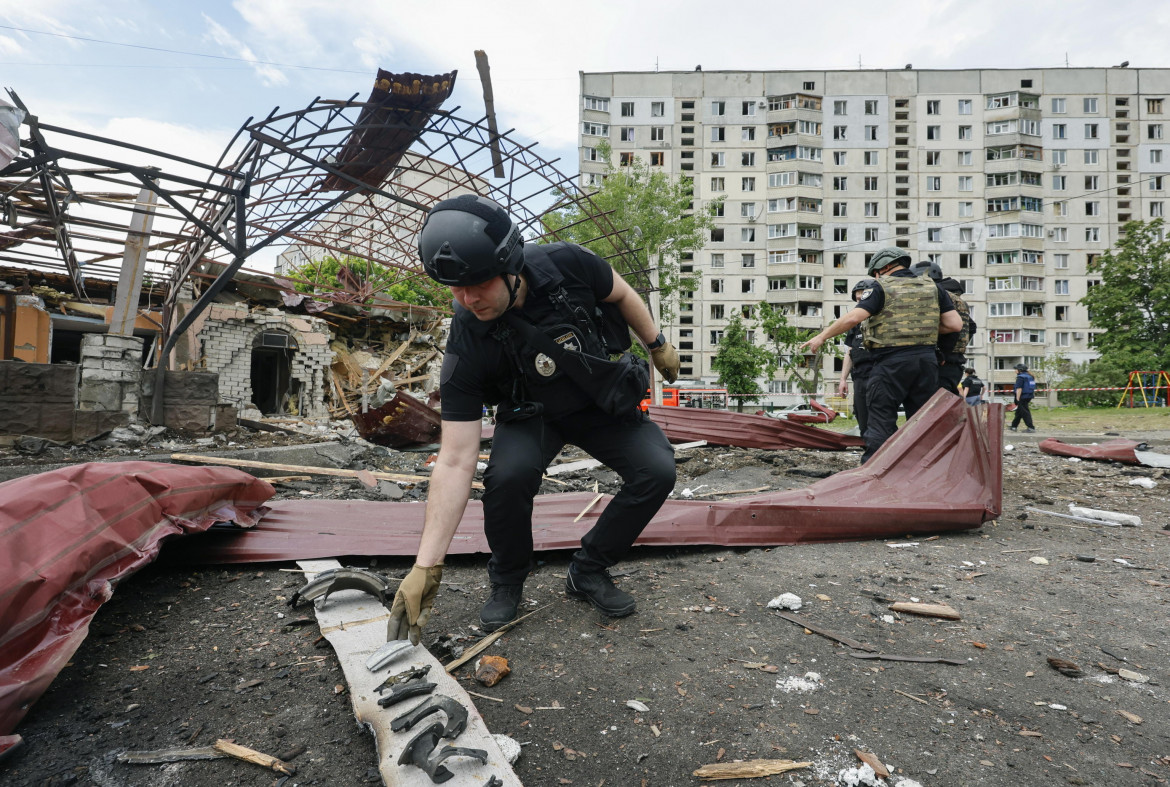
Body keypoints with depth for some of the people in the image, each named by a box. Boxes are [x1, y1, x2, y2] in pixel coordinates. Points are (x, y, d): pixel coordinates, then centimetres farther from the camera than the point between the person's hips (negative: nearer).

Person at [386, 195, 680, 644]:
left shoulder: (567, 265, -29)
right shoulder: (467, 346, -31)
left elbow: (622, 295, -4)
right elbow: (455, 462, -30)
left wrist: (658, 346, 6)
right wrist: (426, 567, -33)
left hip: (603, 400, 2)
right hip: (532, 415, -2)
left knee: (656, 471, -20)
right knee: (509, 474, -32)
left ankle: (588, 572, 3)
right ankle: (507, 582, -1)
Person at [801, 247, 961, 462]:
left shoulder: (883, 288, -3)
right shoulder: (933, 288, 12)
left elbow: (853, 317, -14)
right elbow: (955, 324, 6)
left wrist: (822, 336, -7)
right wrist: (927, 329, 17)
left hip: (892, 363, -5)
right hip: (927, 360, 5)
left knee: (880, 422, 0)